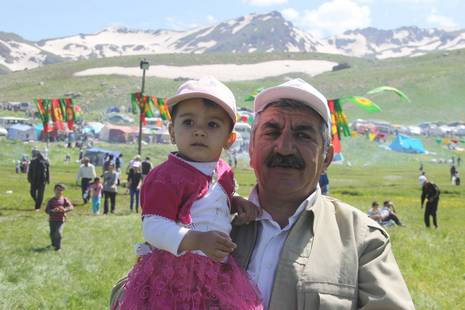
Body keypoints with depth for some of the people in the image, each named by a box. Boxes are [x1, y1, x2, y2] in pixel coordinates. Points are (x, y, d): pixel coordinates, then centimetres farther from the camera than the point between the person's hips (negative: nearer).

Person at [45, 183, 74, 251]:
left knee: (58, 232, -15)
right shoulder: (51, 200, -1)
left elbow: (71, 206, -8)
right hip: (52, 219, 2)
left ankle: (58, 246, -2)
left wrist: (64, 209, -27)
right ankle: (54, 243, 36)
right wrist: (53, 211, -25)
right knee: (52, 233, 7)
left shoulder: (64, 200, 0)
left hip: (61, 219, -1)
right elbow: (47, 210, -5)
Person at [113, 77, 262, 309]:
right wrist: (198, 240, -32)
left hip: (218, 275, 7)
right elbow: (153, 228, -22)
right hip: (175, 277, -7)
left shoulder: (223, 172, 9)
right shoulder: (167, 177, -16)